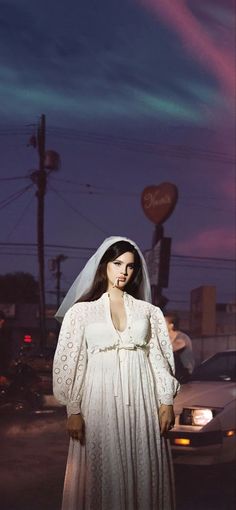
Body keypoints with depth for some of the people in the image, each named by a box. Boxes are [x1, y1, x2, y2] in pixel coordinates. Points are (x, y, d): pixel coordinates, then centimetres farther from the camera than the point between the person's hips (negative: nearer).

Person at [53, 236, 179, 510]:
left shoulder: (149, 311, 12)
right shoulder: (81, 311, 5)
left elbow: (160, 357, 9)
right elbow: (68, 362, 2)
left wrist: (167, 402, 1)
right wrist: (73, 410, -5)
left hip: (142, 401, 2)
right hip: (101, 400, -2)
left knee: (144, 474, 4)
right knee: (103, 474, 2)